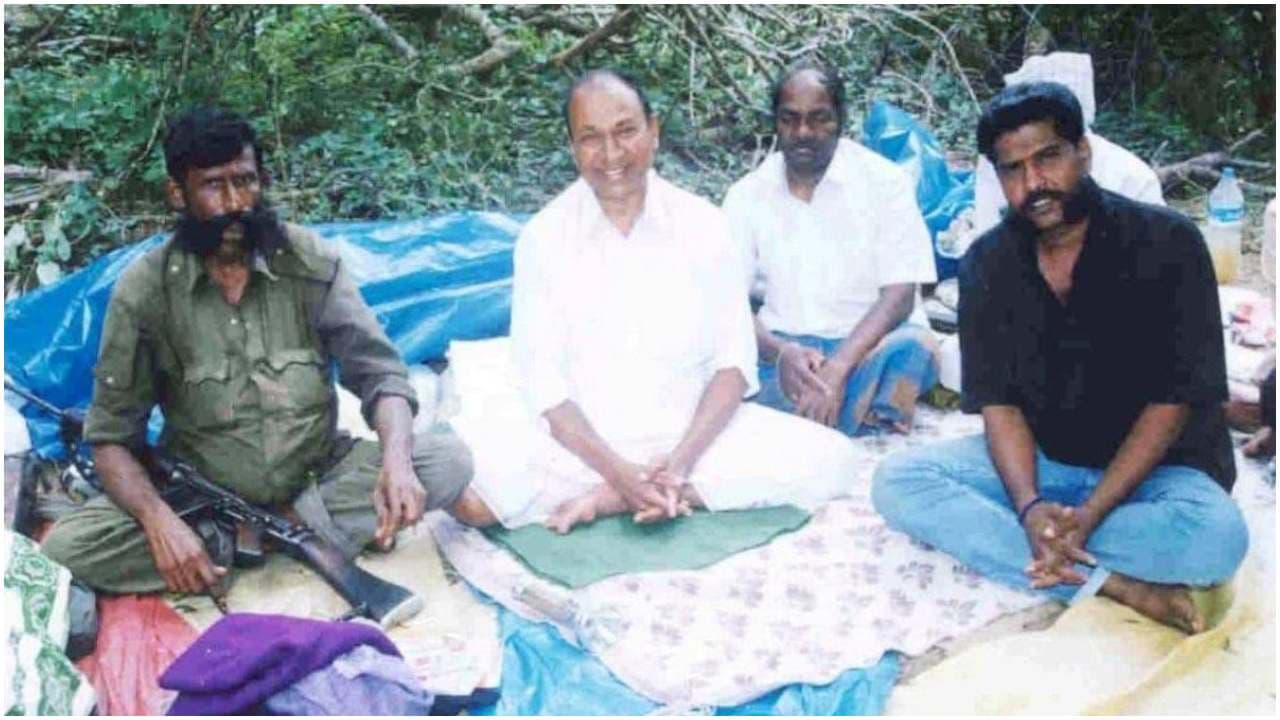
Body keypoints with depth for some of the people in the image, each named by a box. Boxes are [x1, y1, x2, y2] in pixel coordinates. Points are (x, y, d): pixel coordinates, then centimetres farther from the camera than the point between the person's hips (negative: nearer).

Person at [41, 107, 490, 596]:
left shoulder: (309, 261, -9)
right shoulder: (143, 291, -11)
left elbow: (378, 372, -11)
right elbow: (112, 435, -8)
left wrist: (397, 462, -32)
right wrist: (160, 523, -28)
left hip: (319, 477, 0)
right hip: (202, 498, 1)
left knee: (448, 459, -21)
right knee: (67, 546, -25)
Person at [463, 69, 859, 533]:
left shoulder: (702, 224, -1)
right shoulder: (544, 236, -4)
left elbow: (734, 360, -3)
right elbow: (541, 378, -7)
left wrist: (681, 460, -18)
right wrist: (616, 469, -20)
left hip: (694, 430, 3)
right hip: (581, 442, -2)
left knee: (829, 458, -21)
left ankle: (606, 500, -18)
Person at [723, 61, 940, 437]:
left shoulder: (885, 182, -2)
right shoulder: (747, 195, 5)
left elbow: (899, 295, -10)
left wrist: (836, 368, -26)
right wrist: (781, 353, -24)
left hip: (868, 344, -1)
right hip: (784, 348, 2)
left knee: (913, 347, -35)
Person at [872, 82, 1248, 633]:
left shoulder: (1166, 243, -13)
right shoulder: (987, 264, -5)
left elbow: (1174, 399, -15)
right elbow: (997, 401, -8)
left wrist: (1090, 512, -25)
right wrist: (1030, 507, -27)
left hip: (1152, 465, -3)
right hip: (1039, 461, 3)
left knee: (1216, 536, -35)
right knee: (896, 481, -21)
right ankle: (1111, 584, -26)